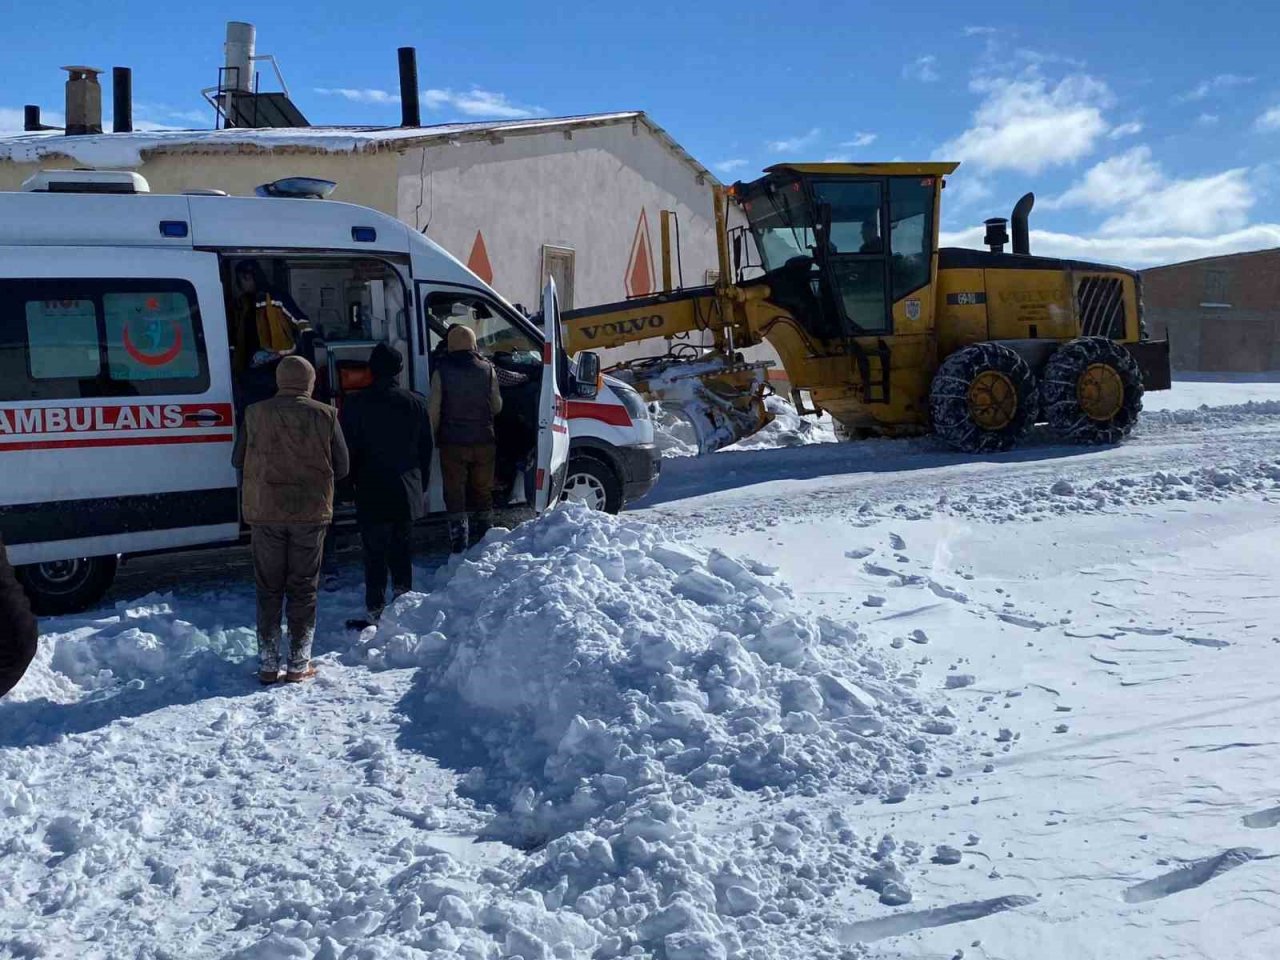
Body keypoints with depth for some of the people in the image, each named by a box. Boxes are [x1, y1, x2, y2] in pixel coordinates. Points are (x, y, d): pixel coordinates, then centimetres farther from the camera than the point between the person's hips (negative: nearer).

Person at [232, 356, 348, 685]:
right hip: (311, 512, -1)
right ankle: (299, 664, 10)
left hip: (266, 512, 1)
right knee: (303, 589, 8)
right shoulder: (324, 415, -4)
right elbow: (341, 467, -1)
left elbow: (238, 459, 6)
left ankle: (268, 664, 12)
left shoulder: (255, 414, -2)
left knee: (269, 589, 10)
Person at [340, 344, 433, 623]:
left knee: (375, 551, 1)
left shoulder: (356, 404, -8)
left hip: (371, 492, -3)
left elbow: (348, 449, -5)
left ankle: (376, 609, 1)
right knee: (401, 548, 15)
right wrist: (421, 479, 19)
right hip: (407, 491, 3)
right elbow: (426, 448, 9)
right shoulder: (416, 403, 2)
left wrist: (353, 480, 8)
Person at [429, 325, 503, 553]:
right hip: (483, 440, 2)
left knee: (455, 491, 3)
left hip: (452, 442, -2)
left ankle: (459, 541, 1)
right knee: (483, 490, 14)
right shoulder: (487, 369, 0)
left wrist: (431, 439, 6)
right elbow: (497, 407, 6)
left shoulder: (442, 371, -6)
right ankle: (485, 535, 21)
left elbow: (434, 411, -6)